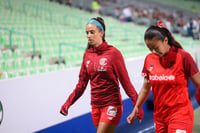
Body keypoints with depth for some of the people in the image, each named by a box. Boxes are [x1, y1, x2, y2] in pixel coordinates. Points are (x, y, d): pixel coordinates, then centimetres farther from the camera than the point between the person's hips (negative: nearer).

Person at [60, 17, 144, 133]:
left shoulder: (113, 53, -9)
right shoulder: (87, 55, 6)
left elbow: (126, 81, -8)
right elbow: (82, 83, 12)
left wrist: (137, 106, -9)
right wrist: (68, 103, 5)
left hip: (111, 106, -6)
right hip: (95, 106, 6)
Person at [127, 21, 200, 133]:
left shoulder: (183, 57, -11)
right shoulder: (149, 59, 2)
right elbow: (145, 88, 14)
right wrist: (135, 110, 15)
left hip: (180, 114, -5)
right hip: (159, 116, 5)